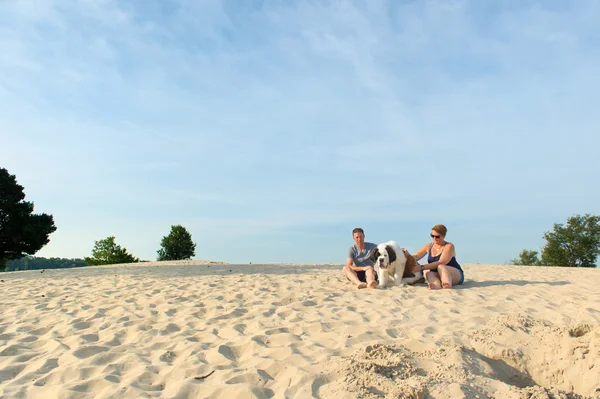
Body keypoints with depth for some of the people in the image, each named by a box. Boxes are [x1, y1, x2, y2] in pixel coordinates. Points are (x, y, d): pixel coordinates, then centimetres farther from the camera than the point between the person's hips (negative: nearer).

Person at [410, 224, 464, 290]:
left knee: (440, 267, -33)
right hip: (437, 275, 4)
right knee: (428, 273, -27)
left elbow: (441, 263, -23)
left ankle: (448, 284, -62)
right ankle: (436, 285, -59)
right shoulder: (428, 246, 8)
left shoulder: (449, 246, -10)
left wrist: (422, 267, -32)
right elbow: (415, 257, 2)